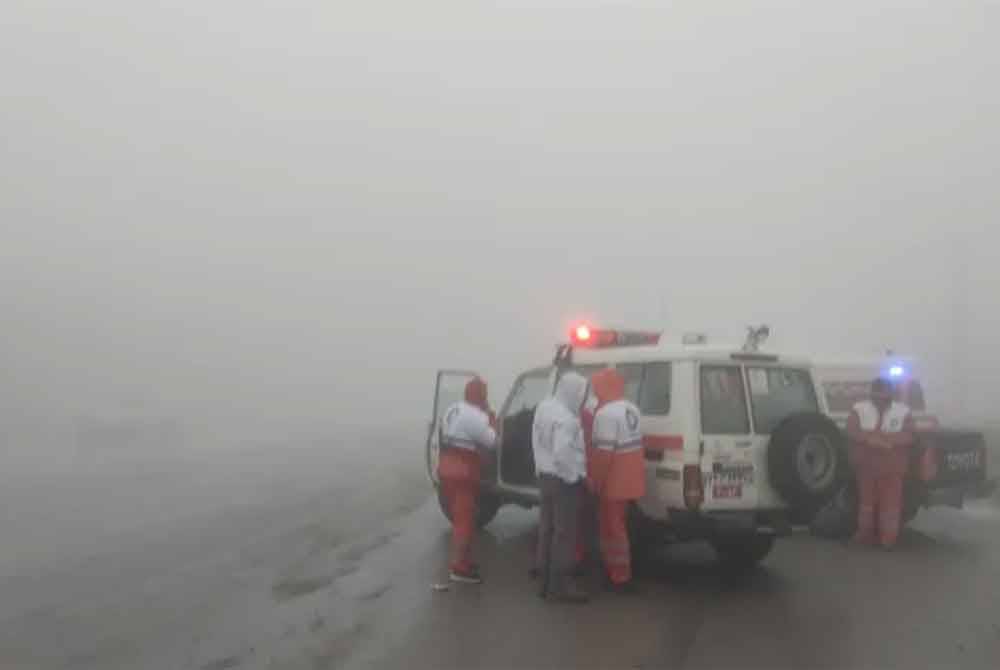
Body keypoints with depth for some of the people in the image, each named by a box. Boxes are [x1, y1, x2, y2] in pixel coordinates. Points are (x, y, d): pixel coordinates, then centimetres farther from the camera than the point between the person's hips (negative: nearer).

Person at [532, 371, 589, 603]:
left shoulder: (544, 407, 6)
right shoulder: (566, 419, -24)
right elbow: (562, 454, -30)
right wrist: (575, 477, -17)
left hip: (546, 476, 9)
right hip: (564, 480, -9)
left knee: (547, 529, 14)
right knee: (565, 532, -1)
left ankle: (546, 580, 22)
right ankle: (561, 583, 4)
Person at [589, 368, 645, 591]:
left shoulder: (606, 413, -21)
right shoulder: (631, 409, 10)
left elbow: (603, 452, -24)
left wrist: (595, 481, -17)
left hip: (614, 481, -9)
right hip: (629, 479, 9)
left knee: (612, 528, 0)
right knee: (615, 525, 20)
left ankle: (619, 578, 4)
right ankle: (616, 571, 29)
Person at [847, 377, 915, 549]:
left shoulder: (903, 412, 3)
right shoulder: (859, 409, 3)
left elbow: (908, 436, -10)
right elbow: (852, 432, -11)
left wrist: (872, 436, -21)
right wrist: (886, 438, -21)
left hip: (893, 468, -1)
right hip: (867, 466, 1)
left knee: (891, 503, -3)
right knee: (867, 501, 9)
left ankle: (889, 538, 4)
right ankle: (866, 534, 20)